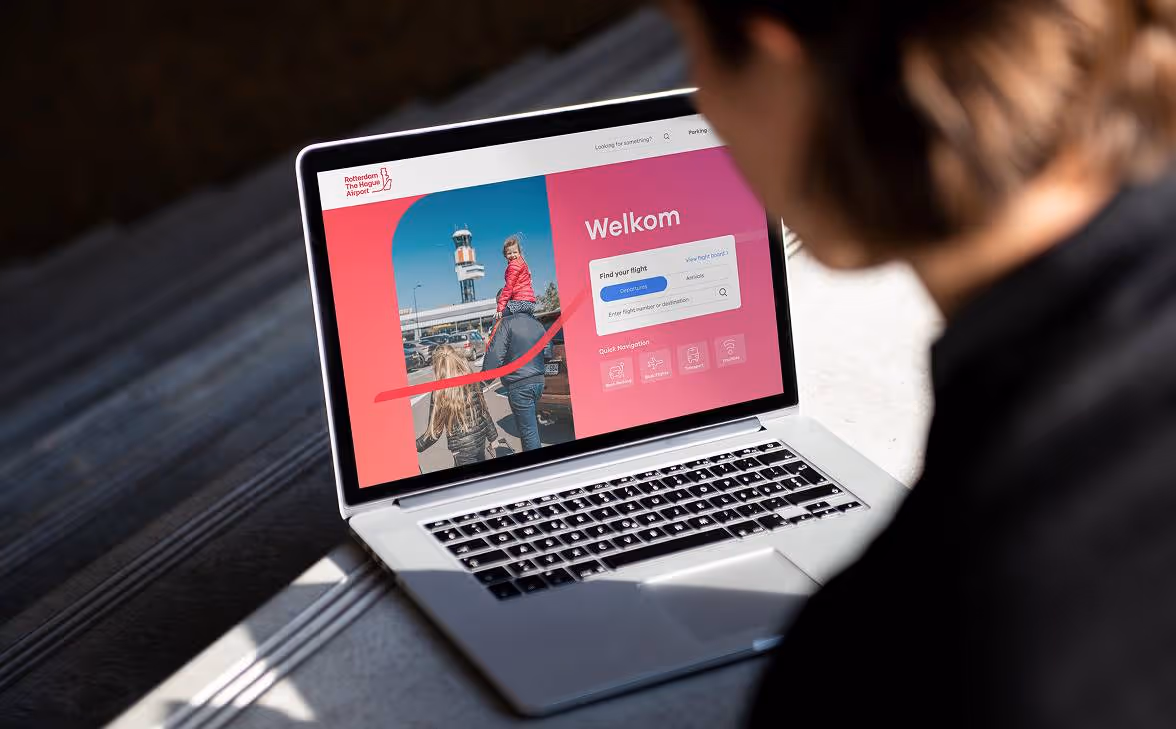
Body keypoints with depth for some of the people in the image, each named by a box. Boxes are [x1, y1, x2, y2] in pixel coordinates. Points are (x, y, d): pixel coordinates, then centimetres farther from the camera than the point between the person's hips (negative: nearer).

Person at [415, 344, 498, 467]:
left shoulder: (438, 393, -18)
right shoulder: (472, 382, -5)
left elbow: (435, 432, -14)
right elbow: (484, 412, 4)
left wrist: (415, 447, -2)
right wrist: (493, 437, 16)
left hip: (463, 448, -5)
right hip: (480, 438, 5)